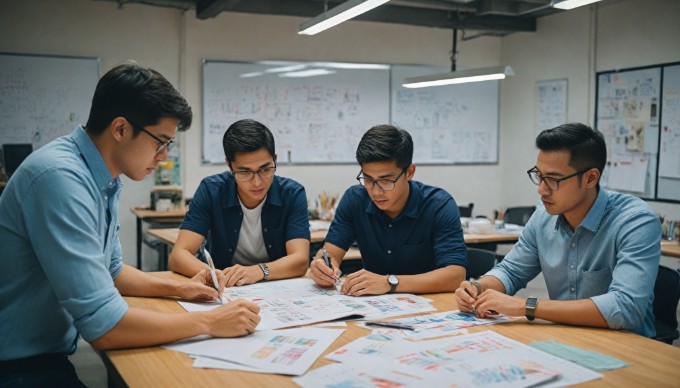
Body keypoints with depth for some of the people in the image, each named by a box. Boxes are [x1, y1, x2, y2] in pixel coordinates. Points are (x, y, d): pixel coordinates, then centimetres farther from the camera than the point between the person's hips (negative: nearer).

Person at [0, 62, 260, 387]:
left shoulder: (105, 180, 3)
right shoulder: (61, 177, -25)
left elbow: (111, 271, 20)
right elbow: (103, 326, -28)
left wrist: (178, 288, 6)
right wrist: (210, 322, -19)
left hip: (51, 355, 8)